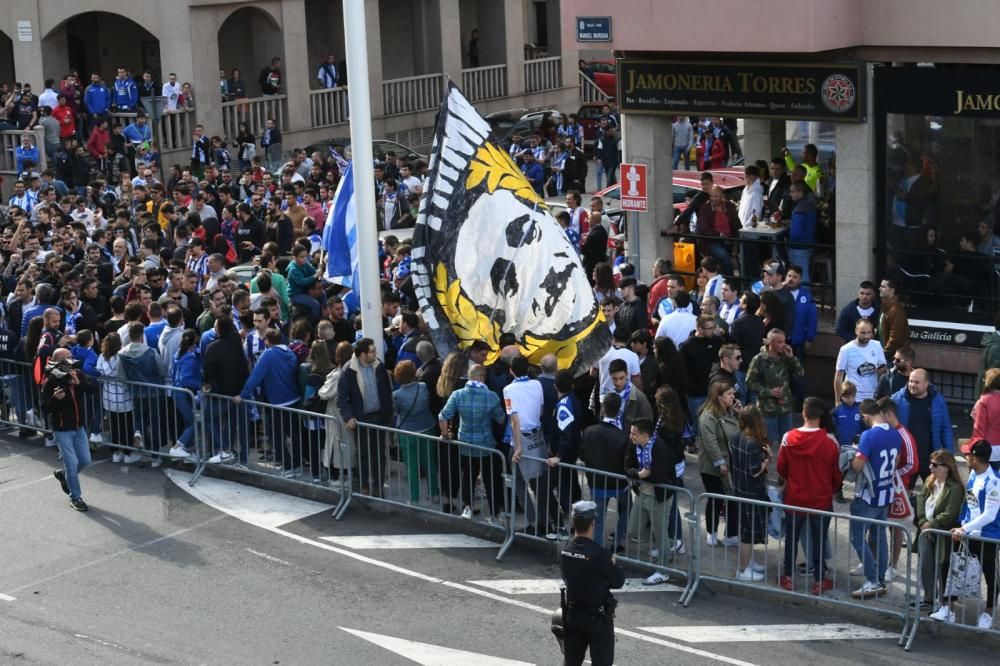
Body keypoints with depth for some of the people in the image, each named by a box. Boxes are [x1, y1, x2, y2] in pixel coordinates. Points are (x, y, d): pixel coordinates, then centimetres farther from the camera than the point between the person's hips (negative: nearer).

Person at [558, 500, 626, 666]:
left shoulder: (564, 550, -7)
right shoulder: (600, 554, -25)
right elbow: (618, 581, -14)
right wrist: (614, 564, 5)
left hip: (572, 614, 6)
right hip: (598, 618, -6)